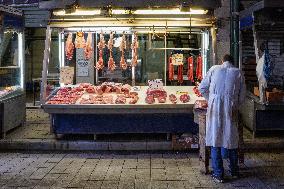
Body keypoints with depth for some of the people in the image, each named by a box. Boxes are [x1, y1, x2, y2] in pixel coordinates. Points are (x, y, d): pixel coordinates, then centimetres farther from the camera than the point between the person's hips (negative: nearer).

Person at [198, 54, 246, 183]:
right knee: (231, 139, 14)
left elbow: (202, 88, 8)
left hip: (215, 109, -1)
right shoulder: (238, 72, 8)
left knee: (215, 140, 4)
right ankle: (234, 171, 26)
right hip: (231, 110, 1)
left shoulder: (214, 69, 7)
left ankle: (218, 174, 7)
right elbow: (242, 96, 7)